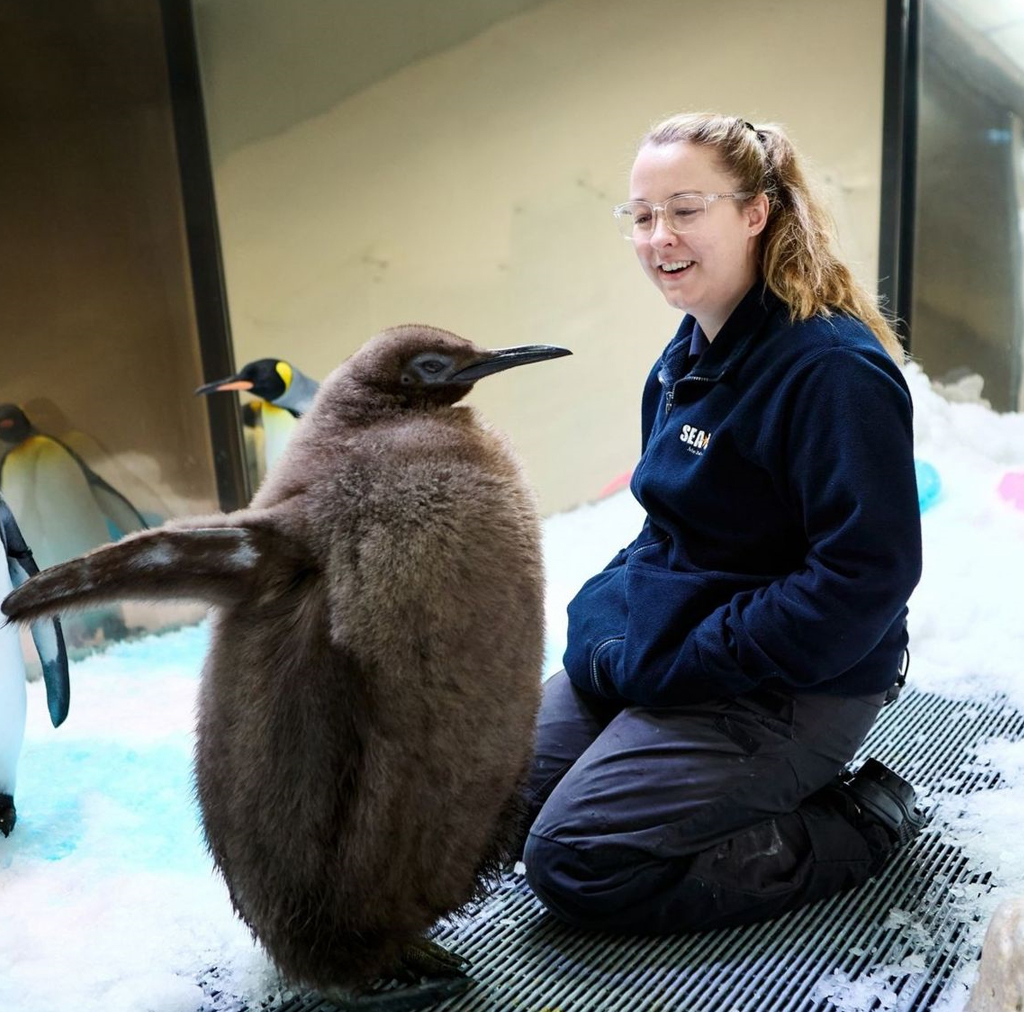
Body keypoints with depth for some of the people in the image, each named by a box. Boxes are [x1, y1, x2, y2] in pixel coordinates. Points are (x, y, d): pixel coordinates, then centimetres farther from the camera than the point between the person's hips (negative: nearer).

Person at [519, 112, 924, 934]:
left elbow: (868, 574, -25)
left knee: (574, 862, -12)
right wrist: (605, 621, 0)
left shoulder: (834, 368, -21)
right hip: (658, 644, 9)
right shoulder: (687, 357, 7)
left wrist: (672, 666, -22)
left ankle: (859, 824, 2)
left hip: (790, 688, -9)